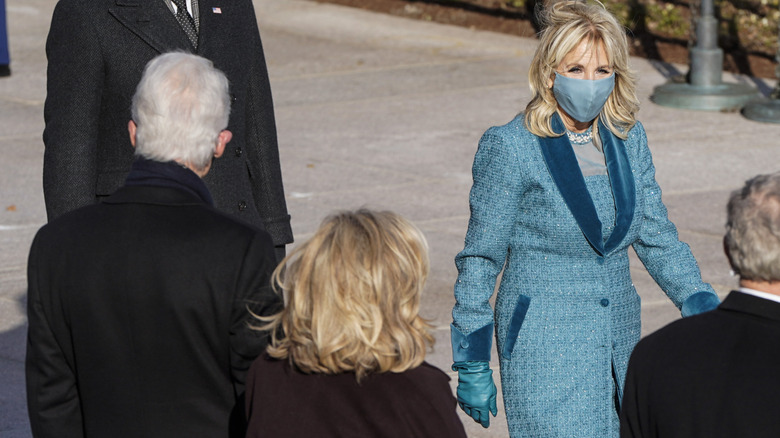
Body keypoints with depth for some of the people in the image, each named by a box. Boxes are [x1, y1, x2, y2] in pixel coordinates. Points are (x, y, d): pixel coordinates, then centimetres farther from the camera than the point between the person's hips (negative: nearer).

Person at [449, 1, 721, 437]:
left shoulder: (628, 138, 5)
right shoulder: (510, 147, -11)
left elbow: (657, 235, 13)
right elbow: (481, 259, -6)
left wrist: (699, 300, -3)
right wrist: (473, 367, -6)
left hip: (618, 339, 6)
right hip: (544, 347, -5)